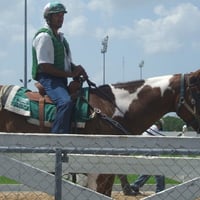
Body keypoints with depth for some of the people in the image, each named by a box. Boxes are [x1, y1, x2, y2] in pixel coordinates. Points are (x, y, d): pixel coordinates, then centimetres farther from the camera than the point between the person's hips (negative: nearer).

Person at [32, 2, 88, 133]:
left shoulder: (61, 37, 20)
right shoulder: (44, 36, -9)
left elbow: (68, 63, 26)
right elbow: (44, 67, -18)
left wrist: (78, 69, 2)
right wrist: (70, 74, -17)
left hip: (61, 80, 10)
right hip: (48, 79, -10)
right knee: (66, 102, -33)